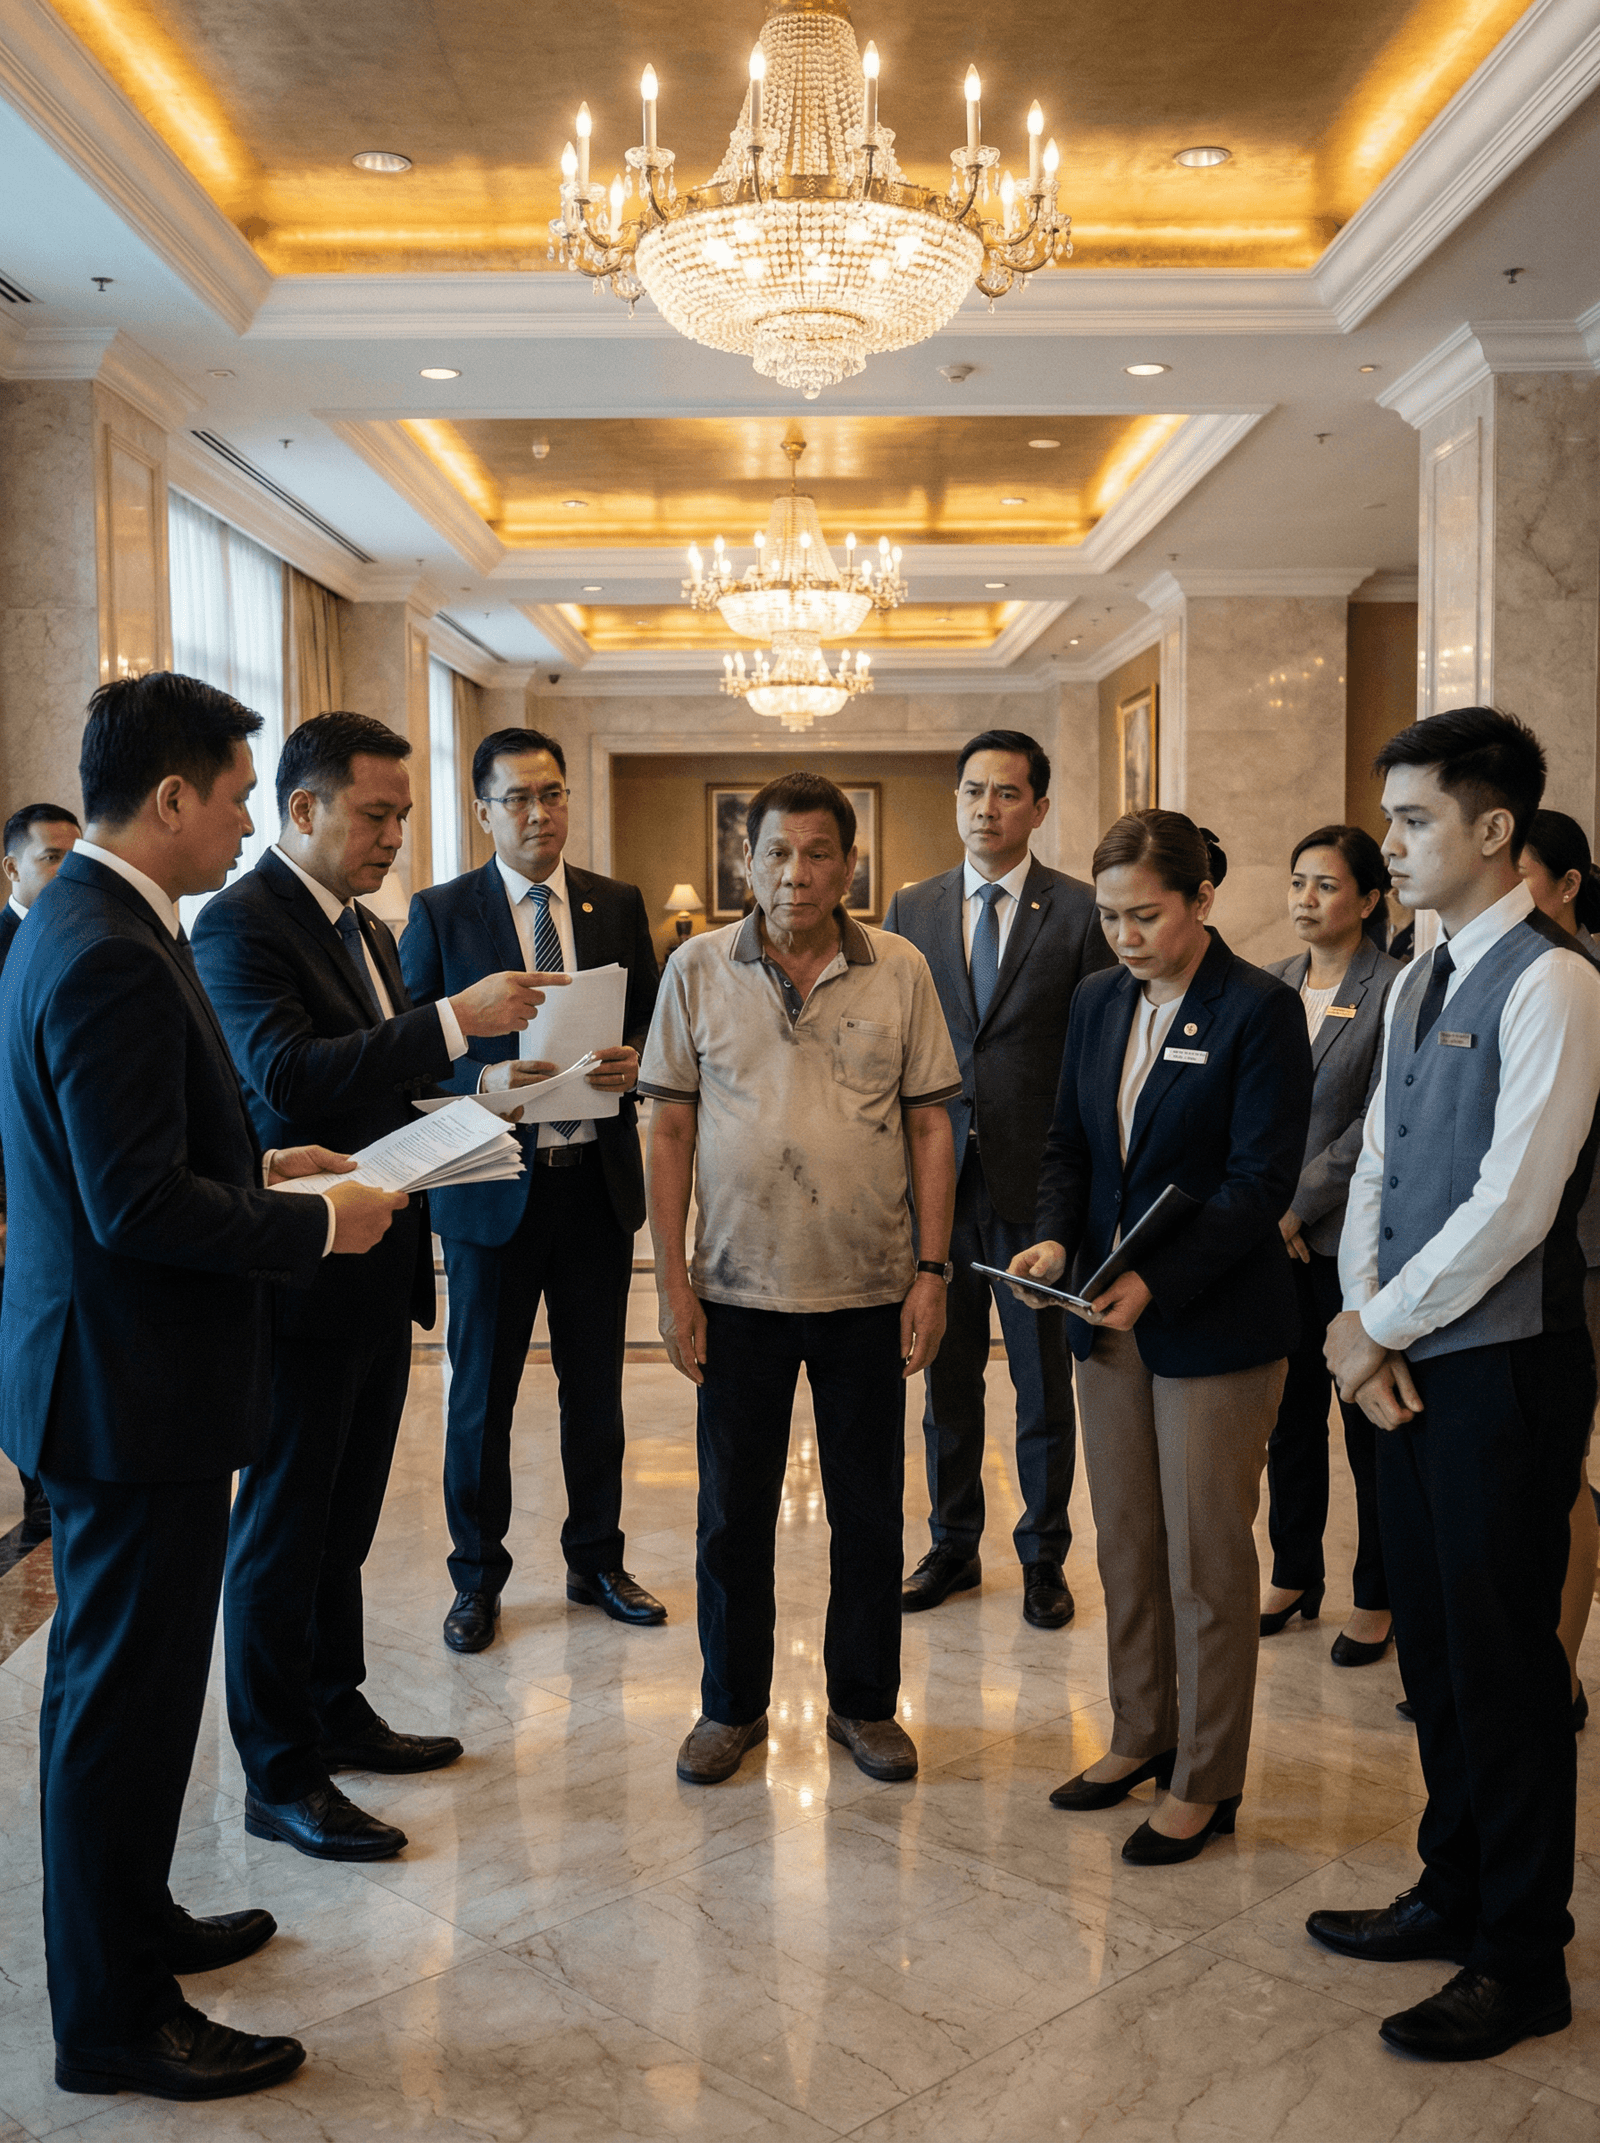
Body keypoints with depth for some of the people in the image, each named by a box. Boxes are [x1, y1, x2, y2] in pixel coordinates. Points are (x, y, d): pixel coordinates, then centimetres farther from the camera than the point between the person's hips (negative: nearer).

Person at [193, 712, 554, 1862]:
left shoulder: (369, 928, 15)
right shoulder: (241, 923, -14)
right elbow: (290, 1077, -28)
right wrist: (453, 1021, -31)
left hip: (380, 1271, 9)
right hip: (305, 1280, -9)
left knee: (343, 1518, 20)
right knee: (282, 1528, 3)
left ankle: (337, 1711, 35)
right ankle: (280, 1778, 15)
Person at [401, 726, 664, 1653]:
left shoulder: (618, 905, 7)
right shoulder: (440, 912, -1)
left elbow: (656, 1021, 10)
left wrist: (635, 1062, -13)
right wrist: (484, 1078, -21)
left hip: (599, 1179, 3)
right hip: (493, 1187, -2)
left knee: (597, 1386, 14)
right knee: (482, 1393, 8)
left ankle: (597, 1559, 31)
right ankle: (478, 1577, 25)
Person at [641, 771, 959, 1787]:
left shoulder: (901, 971, 0)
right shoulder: (699, 969, -1)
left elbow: (930, 1125, 3)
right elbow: (670, 1128, 1)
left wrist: (933, 1271, -3)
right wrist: (672, 1280, -3)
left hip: (869, 1287, 0)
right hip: (739, 1286, 0)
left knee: (870, 1511, 11)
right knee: (732, 1512, 11)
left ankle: (866, 1703, 30)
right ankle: (733, 1705, 29)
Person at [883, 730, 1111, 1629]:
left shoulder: (1083, 912, -3)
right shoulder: (913, 909, 8)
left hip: (1040, 1185, -3)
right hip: (939, 1181, 3)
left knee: (1045, 1386, 9)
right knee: (947, 1377, 14)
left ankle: (1044, 1557, 26)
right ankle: (953, 1545, 31)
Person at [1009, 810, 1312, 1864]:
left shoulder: (1261, 1009, -12)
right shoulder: (1099, 1001, 7)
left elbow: (1261, 1179, -16)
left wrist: (1155, 1282, -25)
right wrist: (1055, 1239, -6)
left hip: (1216, 1323, -6)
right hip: (1110, 1316, 6)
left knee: (1207, 1558, 5)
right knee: (1125, 1542, 16)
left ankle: (1206, 1781, 21)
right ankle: (1142, 1735, 34)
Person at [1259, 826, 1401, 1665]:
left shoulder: (1395, 988, -7)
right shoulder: (1273, 984, 9)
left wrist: (1299, 1203, -13)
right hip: (1274, 1237, 5)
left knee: (1369, 1421, 5)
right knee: (1289, 1415, 12)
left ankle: (1375, 1597, 19)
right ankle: (1294, 1578, 27)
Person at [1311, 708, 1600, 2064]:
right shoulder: (1418, 985, 12)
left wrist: (1377, 1324, -11)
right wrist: (1362, 1321, -1)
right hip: (1407, 1358, 8)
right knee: (1432, 1644, 18)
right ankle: (1456, 1893, 36)